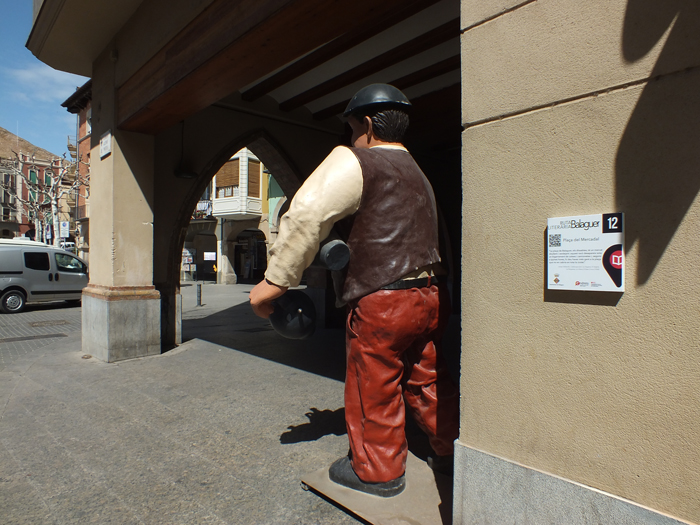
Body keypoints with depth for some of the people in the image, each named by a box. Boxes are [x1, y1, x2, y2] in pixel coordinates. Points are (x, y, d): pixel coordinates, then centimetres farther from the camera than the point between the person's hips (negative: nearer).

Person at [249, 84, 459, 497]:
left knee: (374, 387, 9)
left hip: (383, 300, -8)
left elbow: (308, 215, -17)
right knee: (426, 378, 21)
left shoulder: (356, 162, -7)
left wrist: (276, 280, -14)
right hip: (431, 294, 8)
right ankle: (451, 451, 36)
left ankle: (378, 470, 27)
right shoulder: (417, 174, 20)